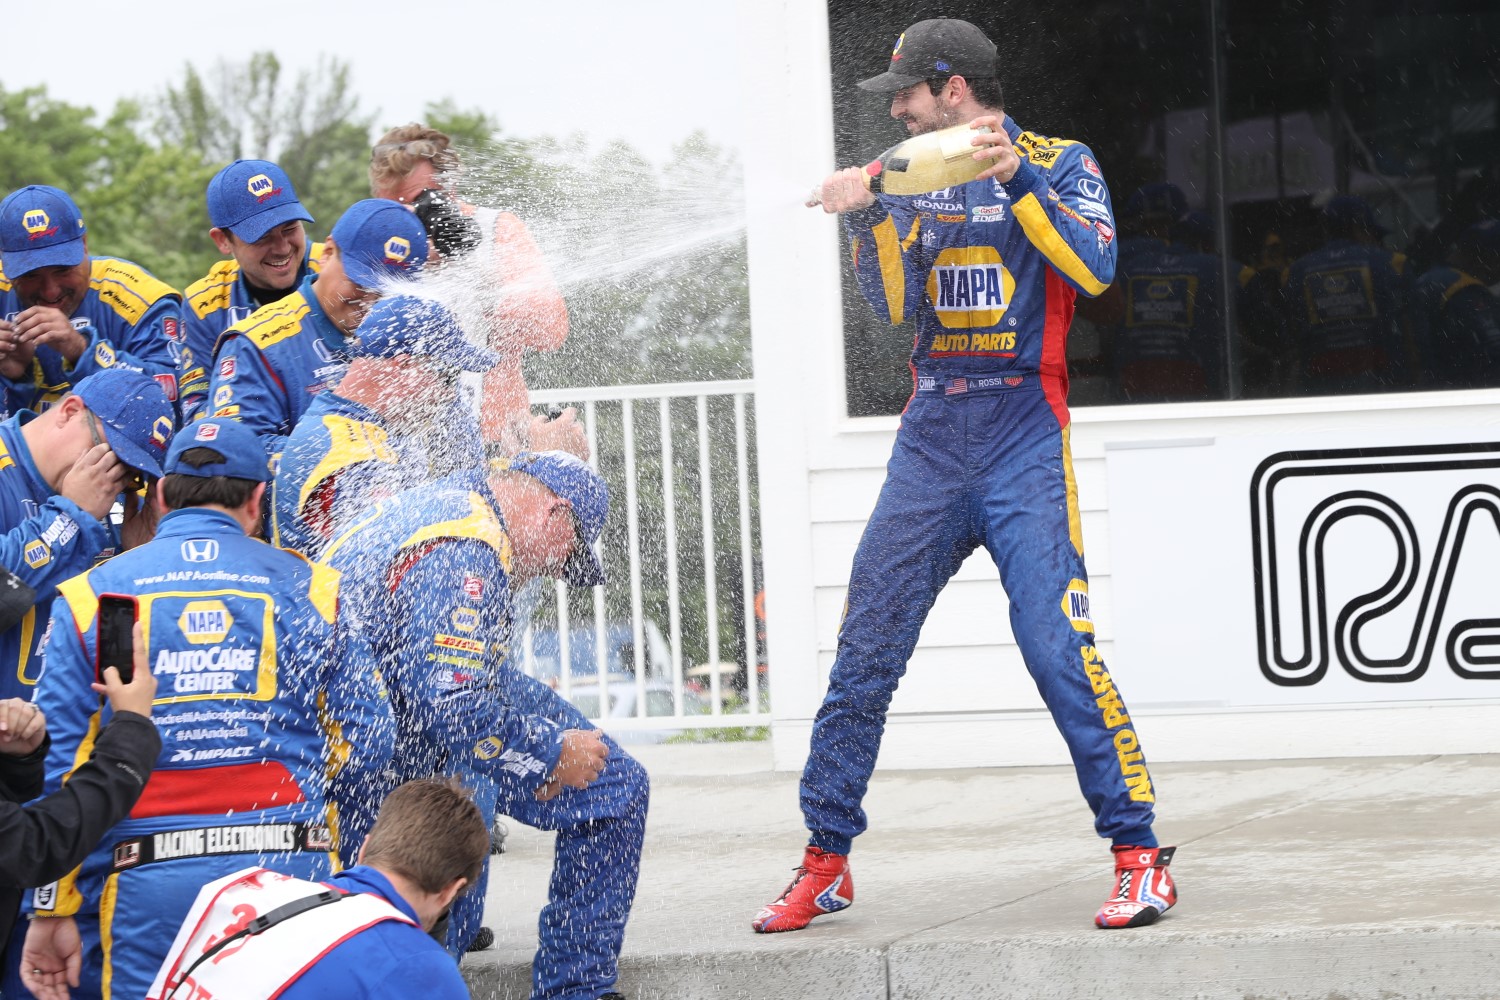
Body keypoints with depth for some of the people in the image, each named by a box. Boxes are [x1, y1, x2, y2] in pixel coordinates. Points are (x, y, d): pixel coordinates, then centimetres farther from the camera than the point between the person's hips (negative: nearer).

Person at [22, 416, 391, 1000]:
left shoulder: (90, 597, 5)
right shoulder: (310, 590, 7)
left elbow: (57, 764, 2)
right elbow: (364, 744, 8)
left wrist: (52, 913, 6)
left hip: (152, 884, 0)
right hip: (293, 871, 0)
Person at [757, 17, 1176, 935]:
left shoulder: (1059, 164, 2)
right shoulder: (919, 183, 15)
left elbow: (1095, 267, -14)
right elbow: (897, 307, 5)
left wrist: (1016, 178, -20)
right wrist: (867, 218, -8)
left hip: (1024, 443, -5)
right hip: (933, 438, 5)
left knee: (1057, 647, -16)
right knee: (864, 652, 3)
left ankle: (1140, 855, -10)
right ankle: (826, 861, 12)